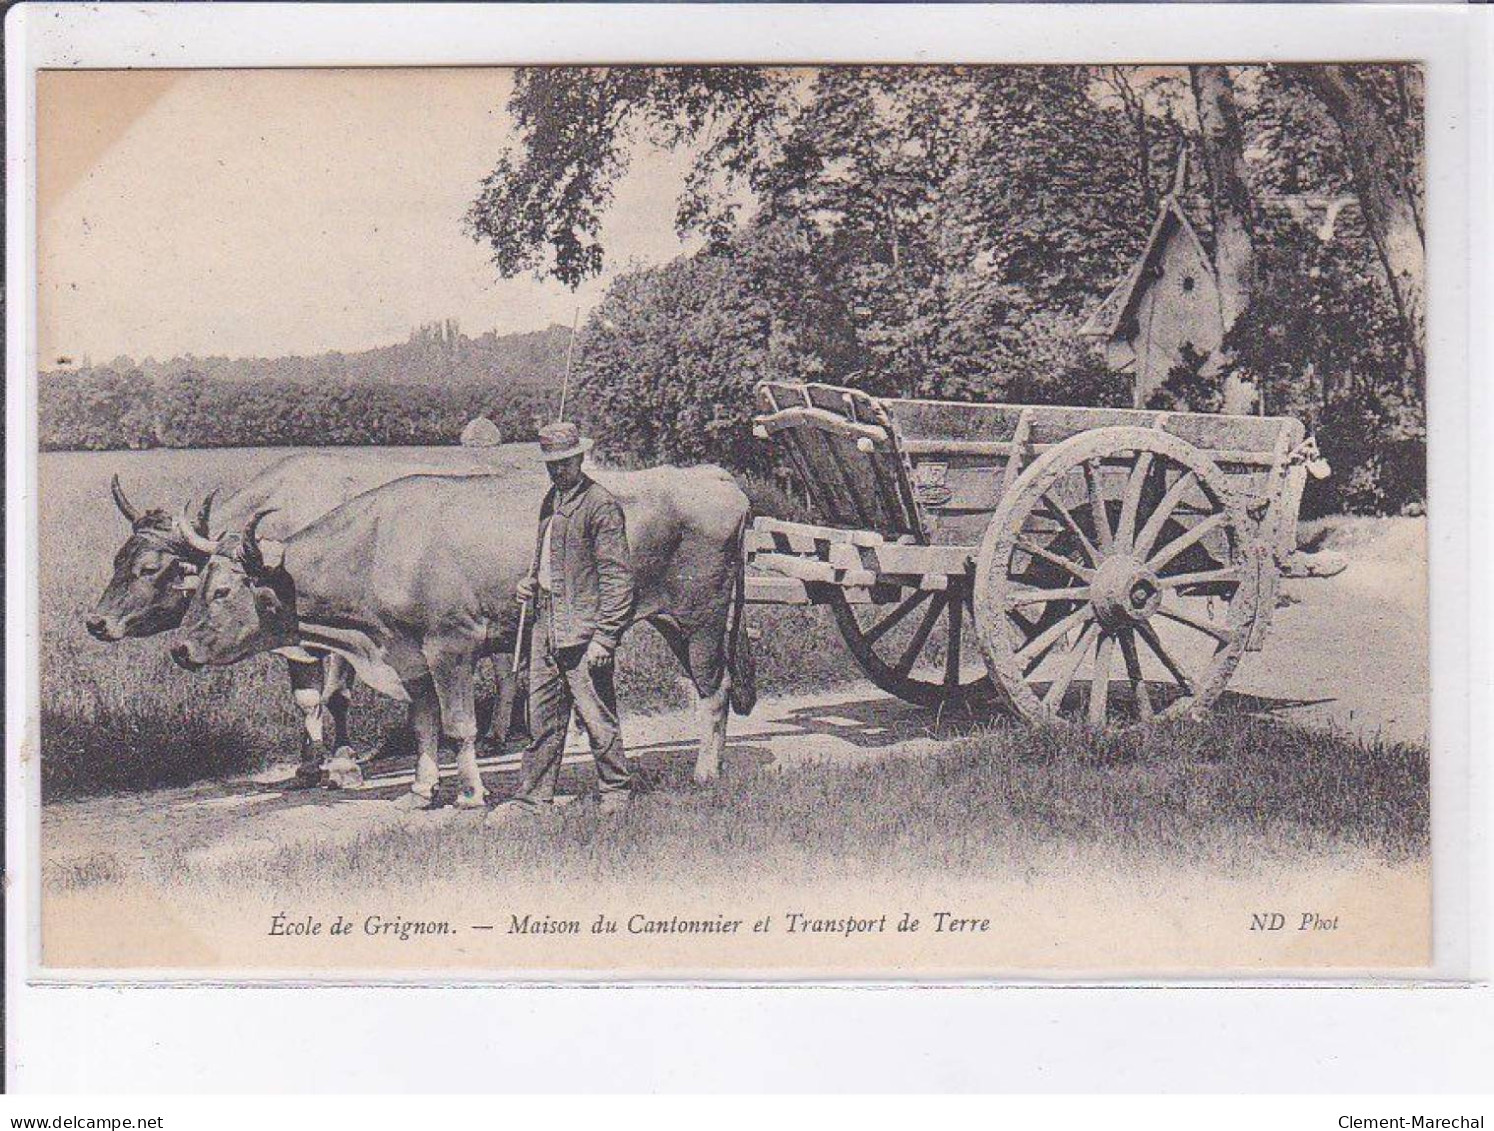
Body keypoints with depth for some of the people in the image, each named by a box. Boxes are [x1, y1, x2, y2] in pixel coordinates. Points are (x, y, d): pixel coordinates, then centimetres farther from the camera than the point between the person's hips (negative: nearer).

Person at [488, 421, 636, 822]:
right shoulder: (551, 500, 15)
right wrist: (532, 583, 8)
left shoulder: (601, 505, -11)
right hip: (546, 626, 8)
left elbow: (616, 576, -14)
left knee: (597, 717, 1)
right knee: (542, 718, 12)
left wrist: (604, 637, -18)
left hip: (583, 632, -8)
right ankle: (533, 797, 20)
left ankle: (615, 793, 15)